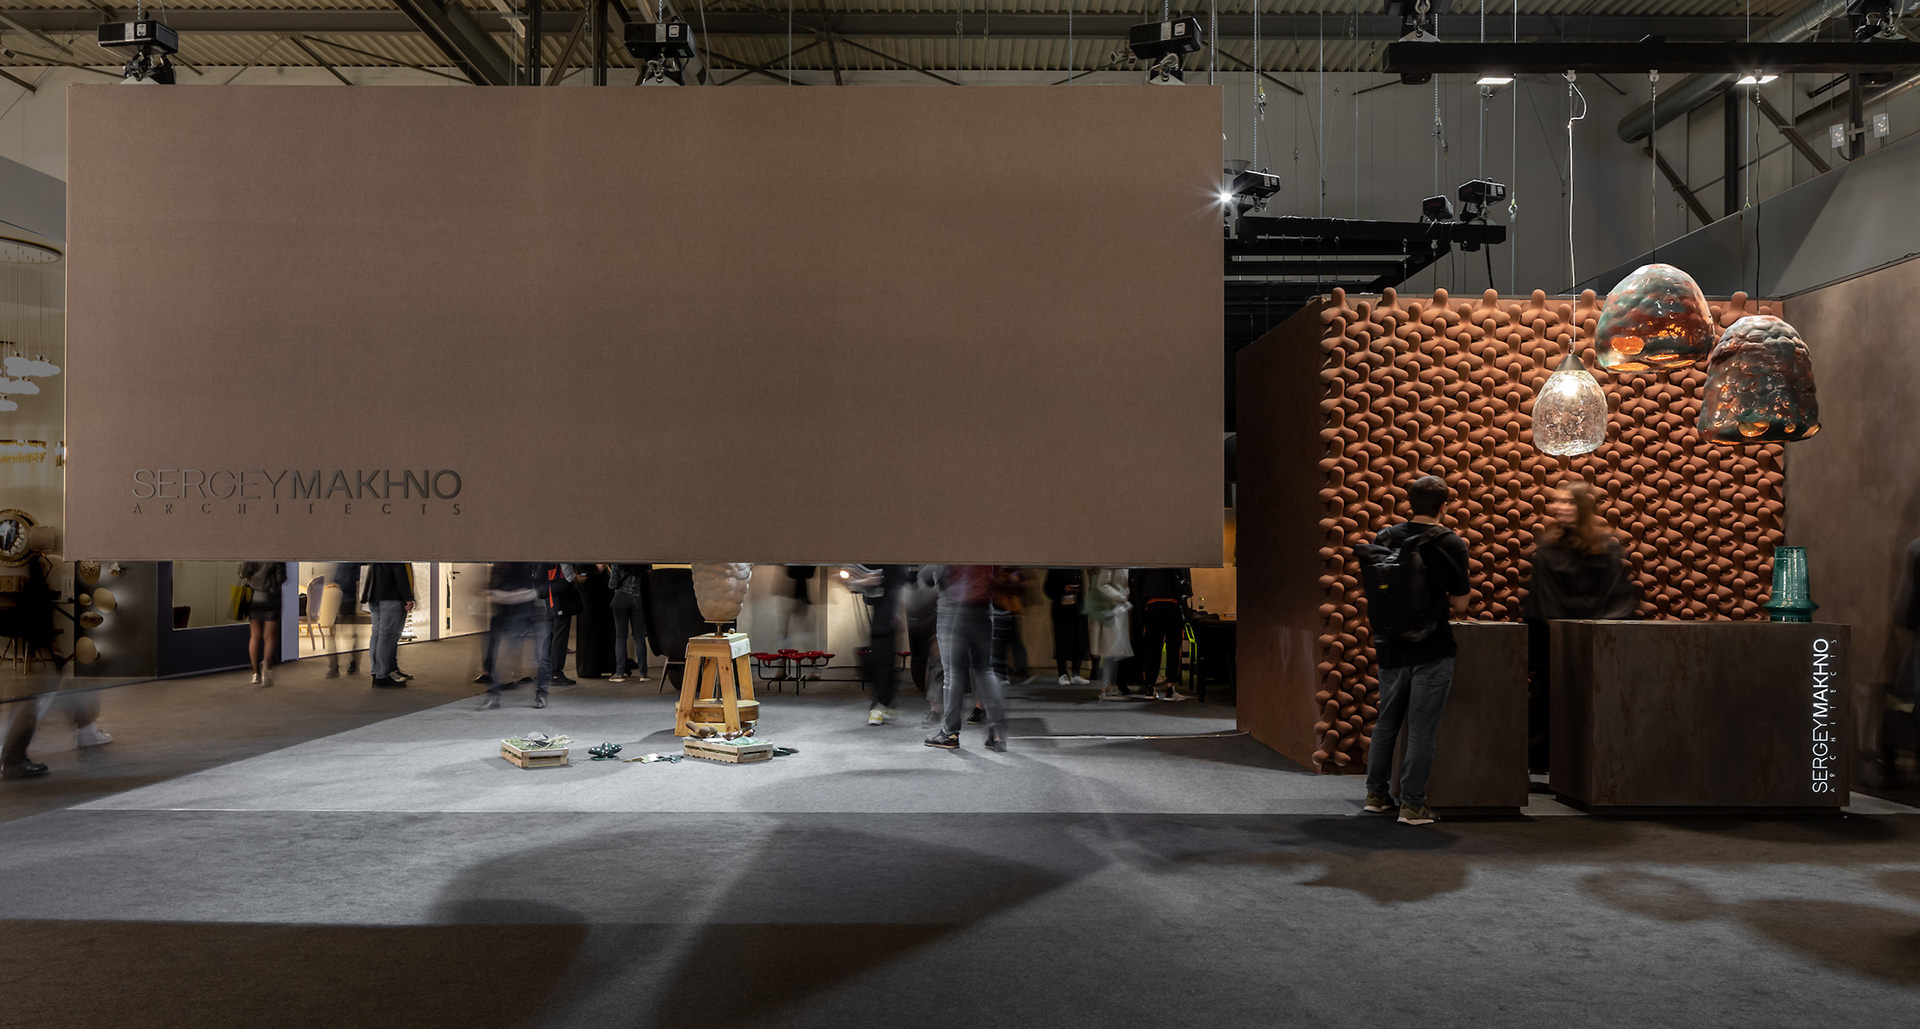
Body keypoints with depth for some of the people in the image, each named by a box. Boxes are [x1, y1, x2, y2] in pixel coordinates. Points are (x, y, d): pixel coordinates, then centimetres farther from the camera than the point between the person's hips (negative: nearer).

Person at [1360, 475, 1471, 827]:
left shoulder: (1383, 538, 4)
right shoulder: (1450, 544, -8)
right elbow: (1460, 604, -5)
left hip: (1391, 648, 4)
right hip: (1432, 651, -4)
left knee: (1386, 722, 16)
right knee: (1422, 728, 0)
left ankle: (1377, 794, 23)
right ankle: (1412, 804, 3)